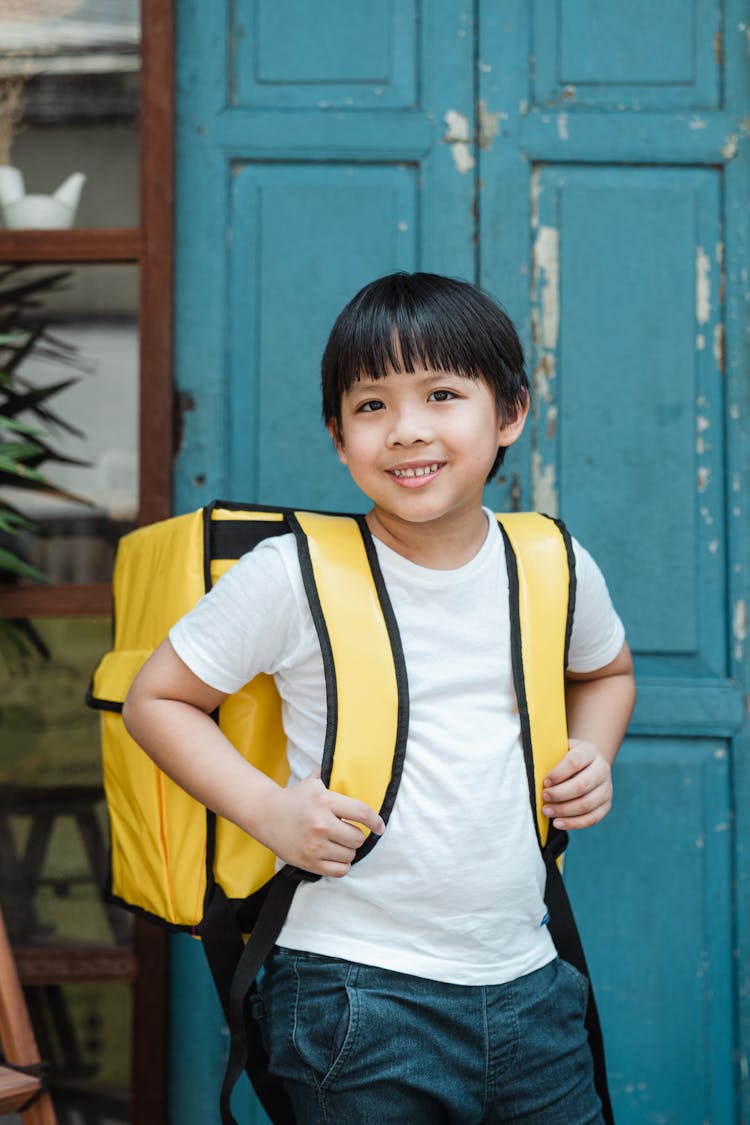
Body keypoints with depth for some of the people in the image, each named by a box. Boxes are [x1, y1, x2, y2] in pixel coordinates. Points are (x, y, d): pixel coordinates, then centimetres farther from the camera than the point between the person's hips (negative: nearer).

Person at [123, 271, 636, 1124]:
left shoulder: (557, 568, 2)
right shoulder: (293, 576, -11)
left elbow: (605, 671, 24)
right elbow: (154, 701, -2)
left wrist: (592, 754, 4)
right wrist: (269, 810, -14)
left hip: (528, 983, 4)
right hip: (357, 989, -4)